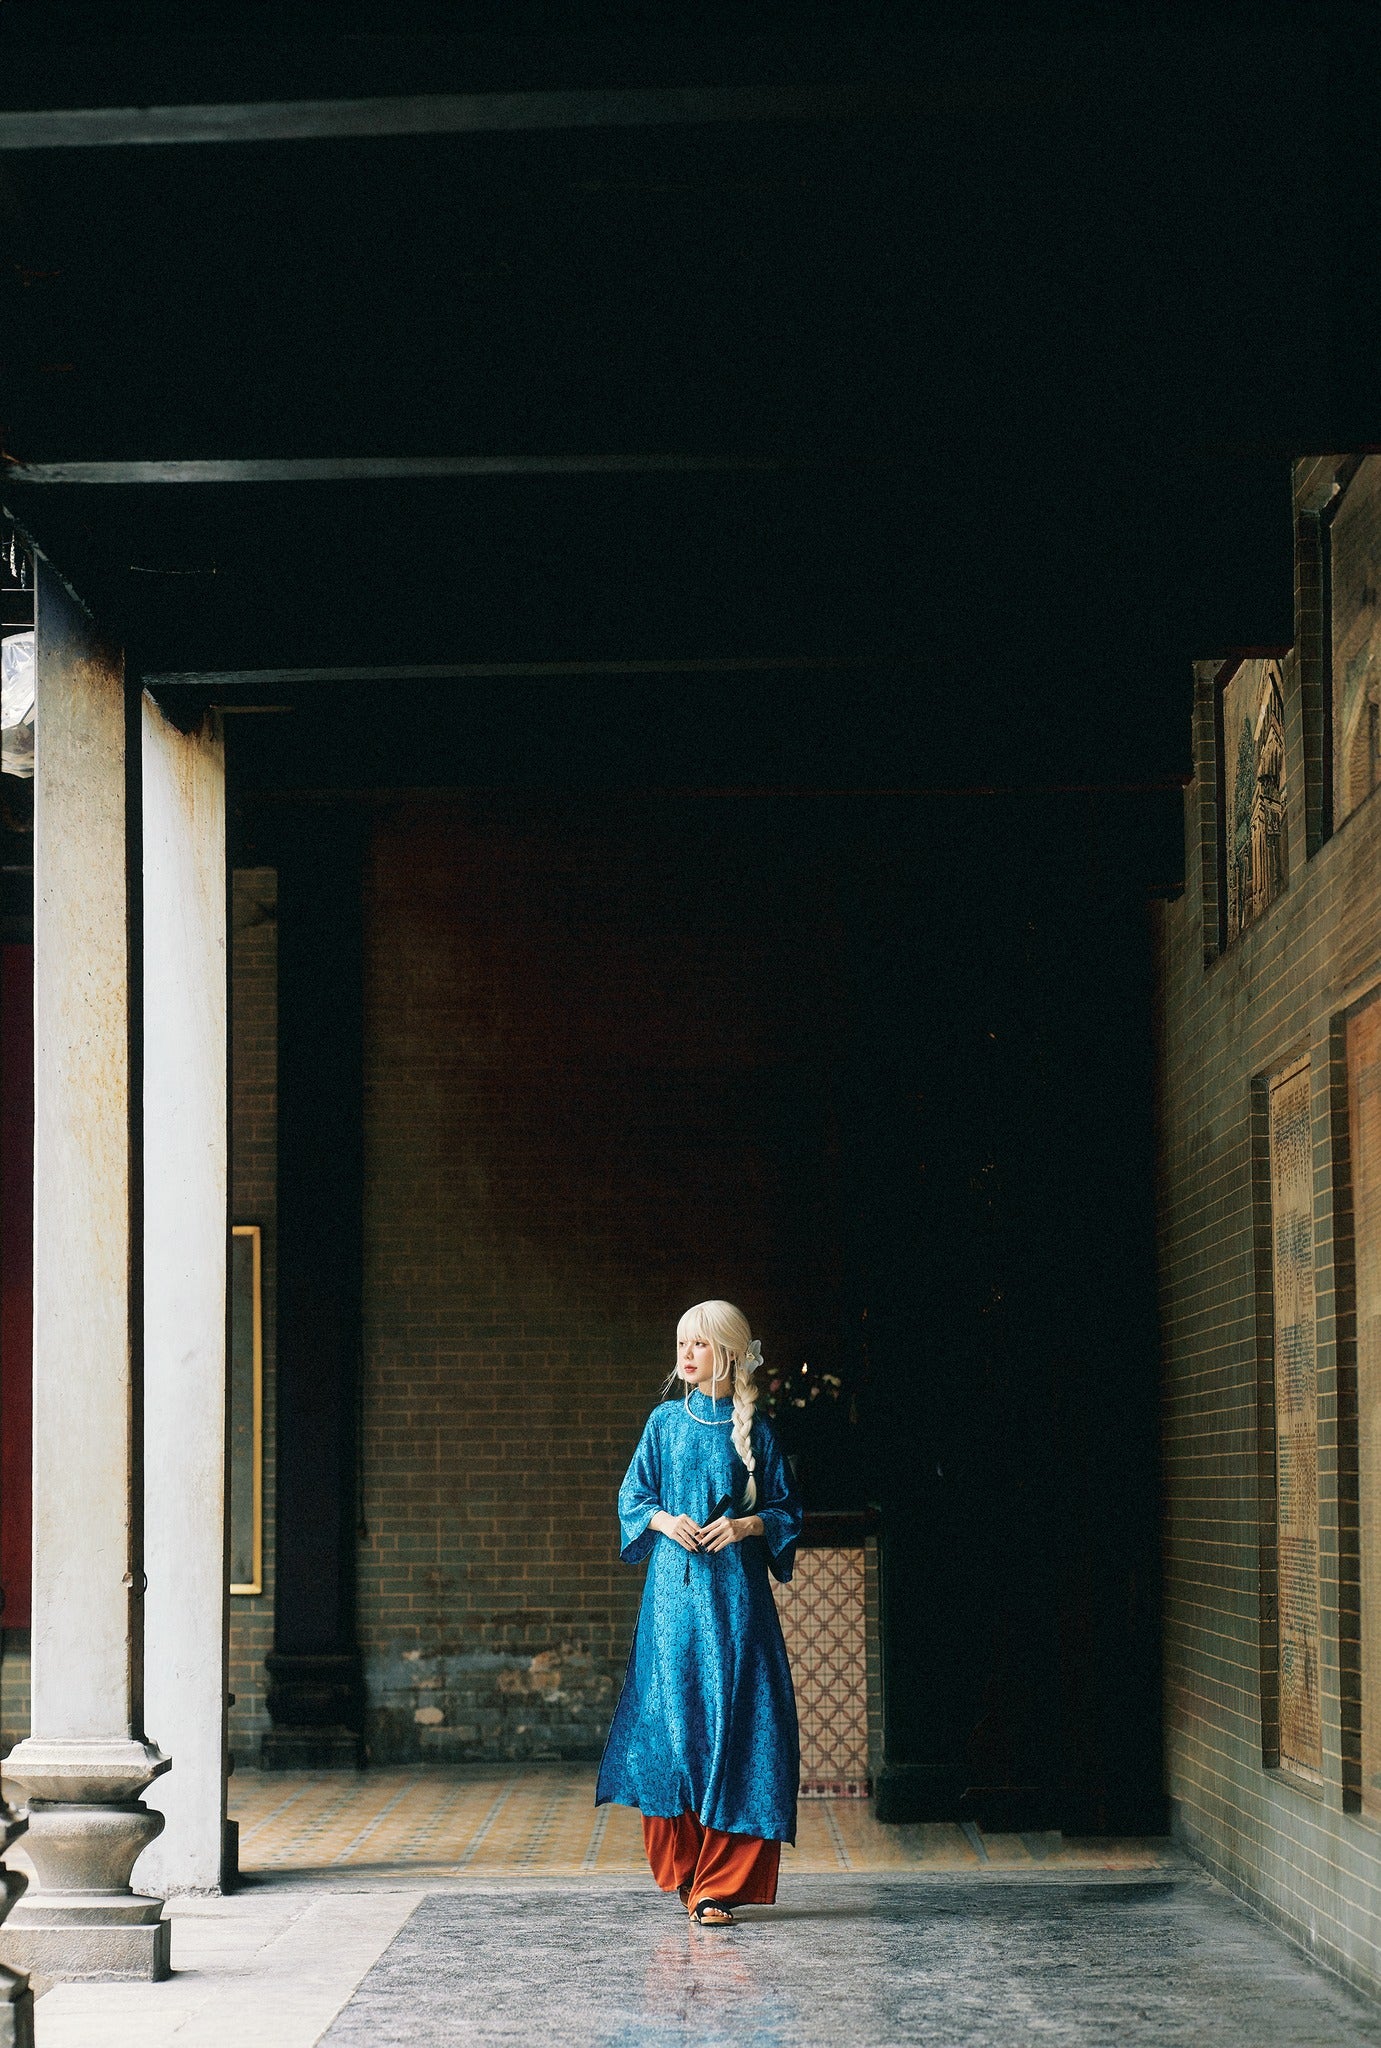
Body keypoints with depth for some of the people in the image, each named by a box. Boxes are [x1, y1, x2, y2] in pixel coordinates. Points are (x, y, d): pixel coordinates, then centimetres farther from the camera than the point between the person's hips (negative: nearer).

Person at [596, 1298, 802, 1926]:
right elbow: (633, 1497, 11)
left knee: (731, 1724, -6)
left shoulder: (754, 1429, 5)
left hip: (735, 1592, -1)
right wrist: (664, 1521, -8)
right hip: (673, 1589, 2)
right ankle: (684, 1869, 10)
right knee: (672, 1720, -2)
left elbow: (787, 1509, 7)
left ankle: (718, 1884, -4)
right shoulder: (666, 1421, 9)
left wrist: (749, 1524, -12)